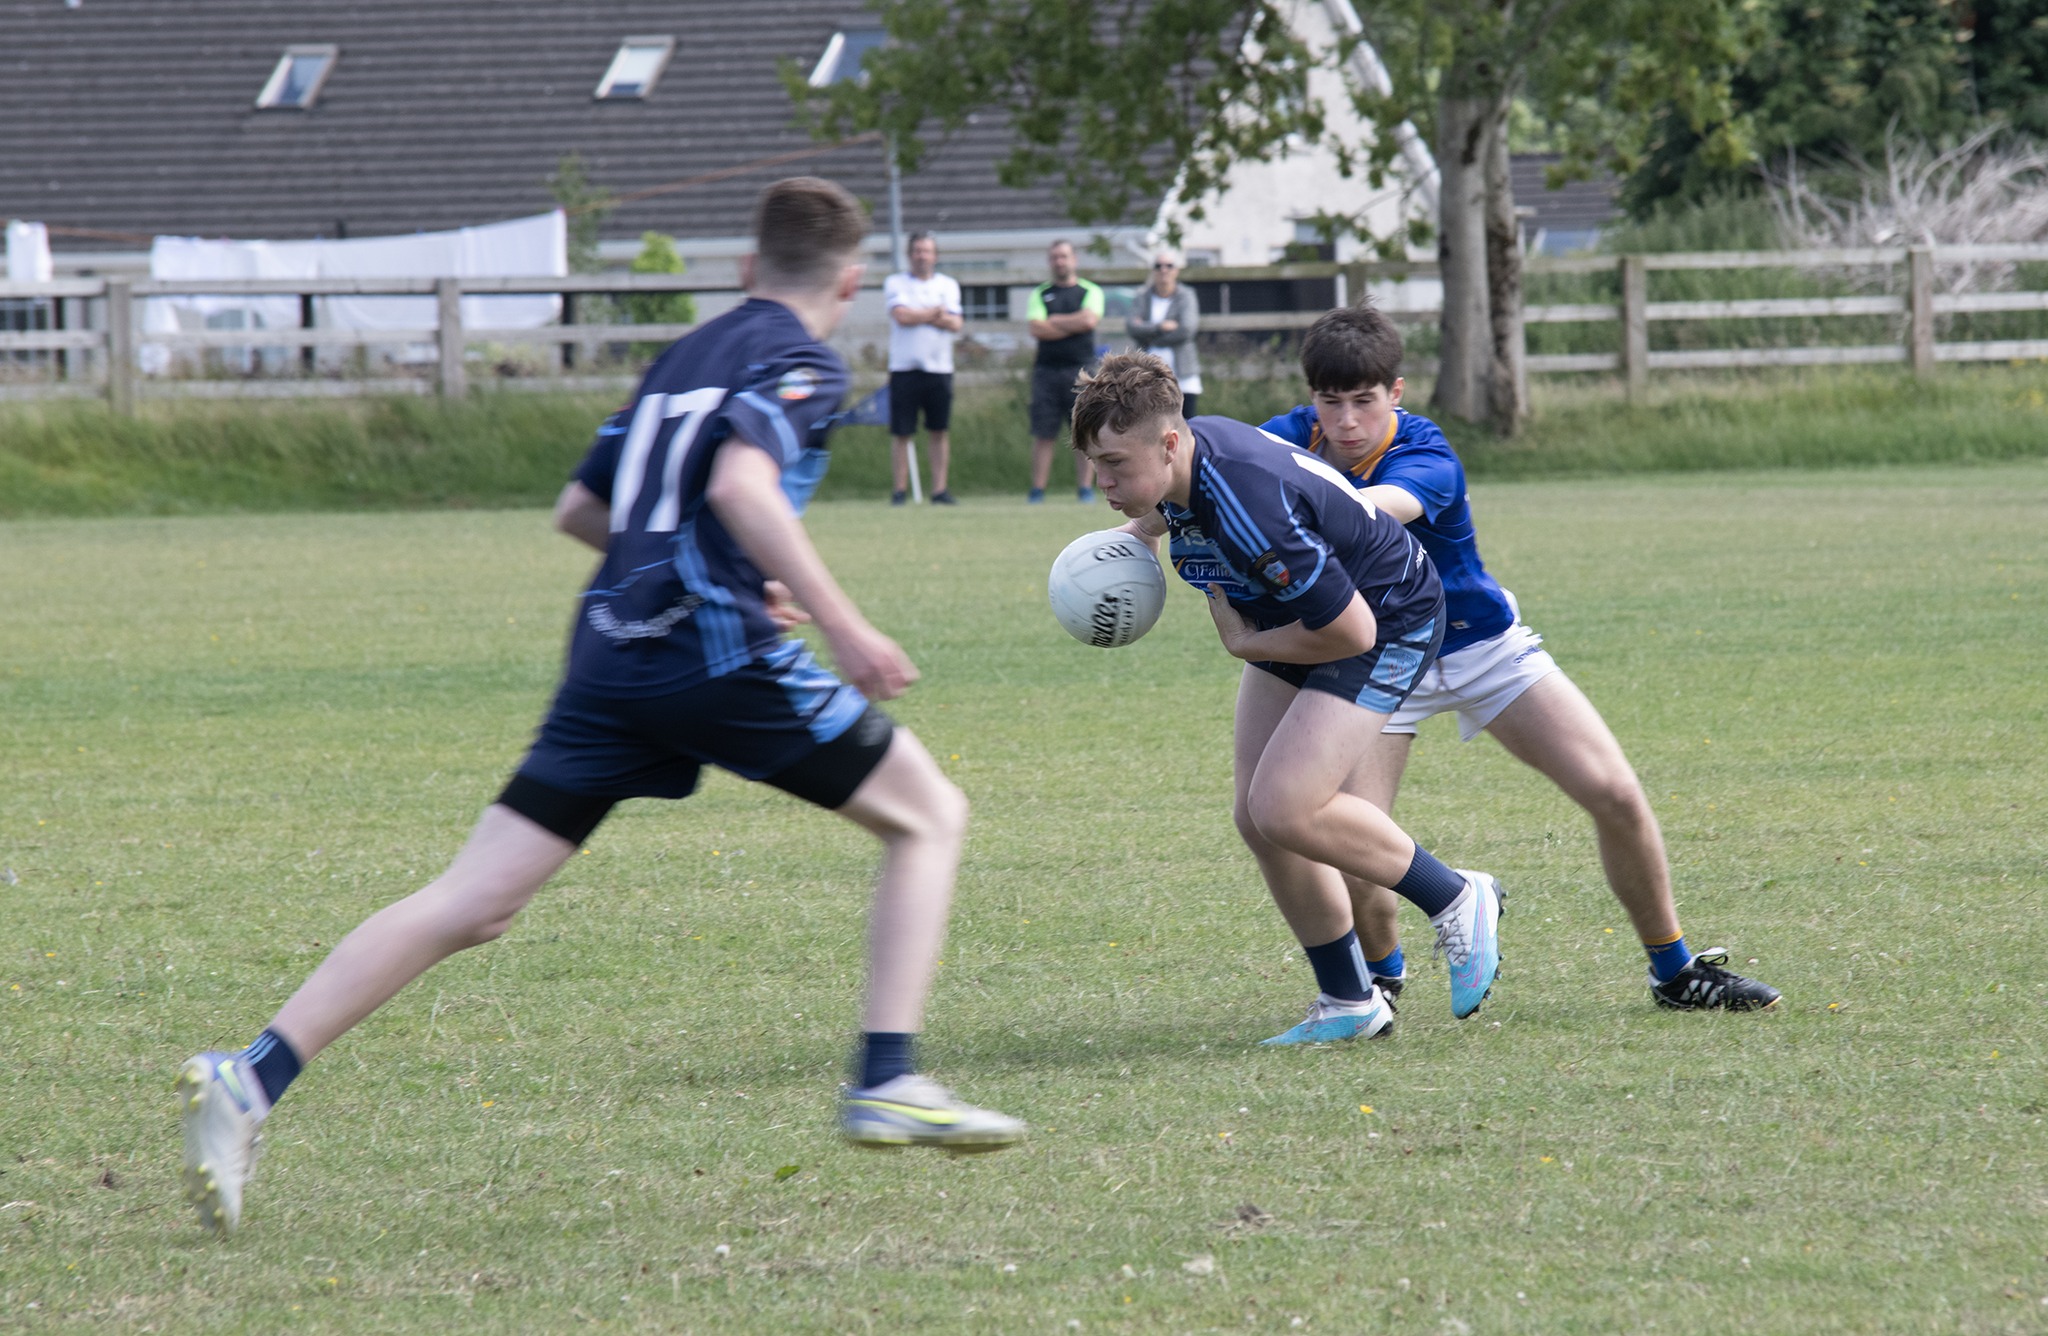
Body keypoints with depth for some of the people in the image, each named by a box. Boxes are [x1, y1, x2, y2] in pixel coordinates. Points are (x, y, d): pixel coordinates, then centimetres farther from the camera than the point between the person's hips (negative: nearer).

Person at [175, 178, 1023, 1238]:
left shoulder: (685, 355, 23)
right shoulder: (798, 360, 0)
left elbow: (579, 510, 29)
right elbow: (741, 485, -19)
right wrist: (841, 625, -20)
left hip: (610, 652, 7)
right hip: (714, 651, -7)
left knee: (474, 904, 2)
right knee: (926, 816, 11)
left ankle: (248, 1080, -9)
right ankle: (887, 1082, 0)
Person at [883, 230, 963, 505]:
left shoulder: (948, 286, 12)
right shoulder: (895, 283, 6)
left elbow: (955, 324, -2)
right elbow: (901, 316, -11)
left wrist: (918, 315, -8)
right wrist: (936, 313, -2)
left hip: (939, 369, 2)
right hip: (904, 368, -2)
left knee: (939, 431, 2)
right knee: (901, 432, -3)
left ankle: (939, 488, 5)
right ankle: (900, 490, 3)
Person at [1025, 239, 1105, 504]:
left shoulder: (1090, 292, 9)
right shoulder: (1039, 294, 12)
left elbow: (1090, 320, -9)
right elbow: (1036, 329, -2)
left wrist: (1055, 321, -2)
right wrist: (1073, 325, -3)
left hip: (1081, 370, -1)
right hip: (1047, 369, 1)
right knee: (1043, 434, -3)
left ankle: (1085, 489, 1)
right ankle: (1037, 490, -2)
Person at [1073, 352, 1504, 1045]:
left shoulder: (1250, 509, -37)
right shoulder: (1182, 461, -10)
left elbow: (1350, 630, -31)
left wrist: (1247, 644, -16)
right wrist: (1140, 531, 3)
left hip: (1389, 620, -10)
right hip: (1298, 622, 10)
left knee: (1285, 808, -21)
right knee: (1256, 814, 3)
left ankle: (1456, 901, 0)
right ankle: (1349, 1002, 14)